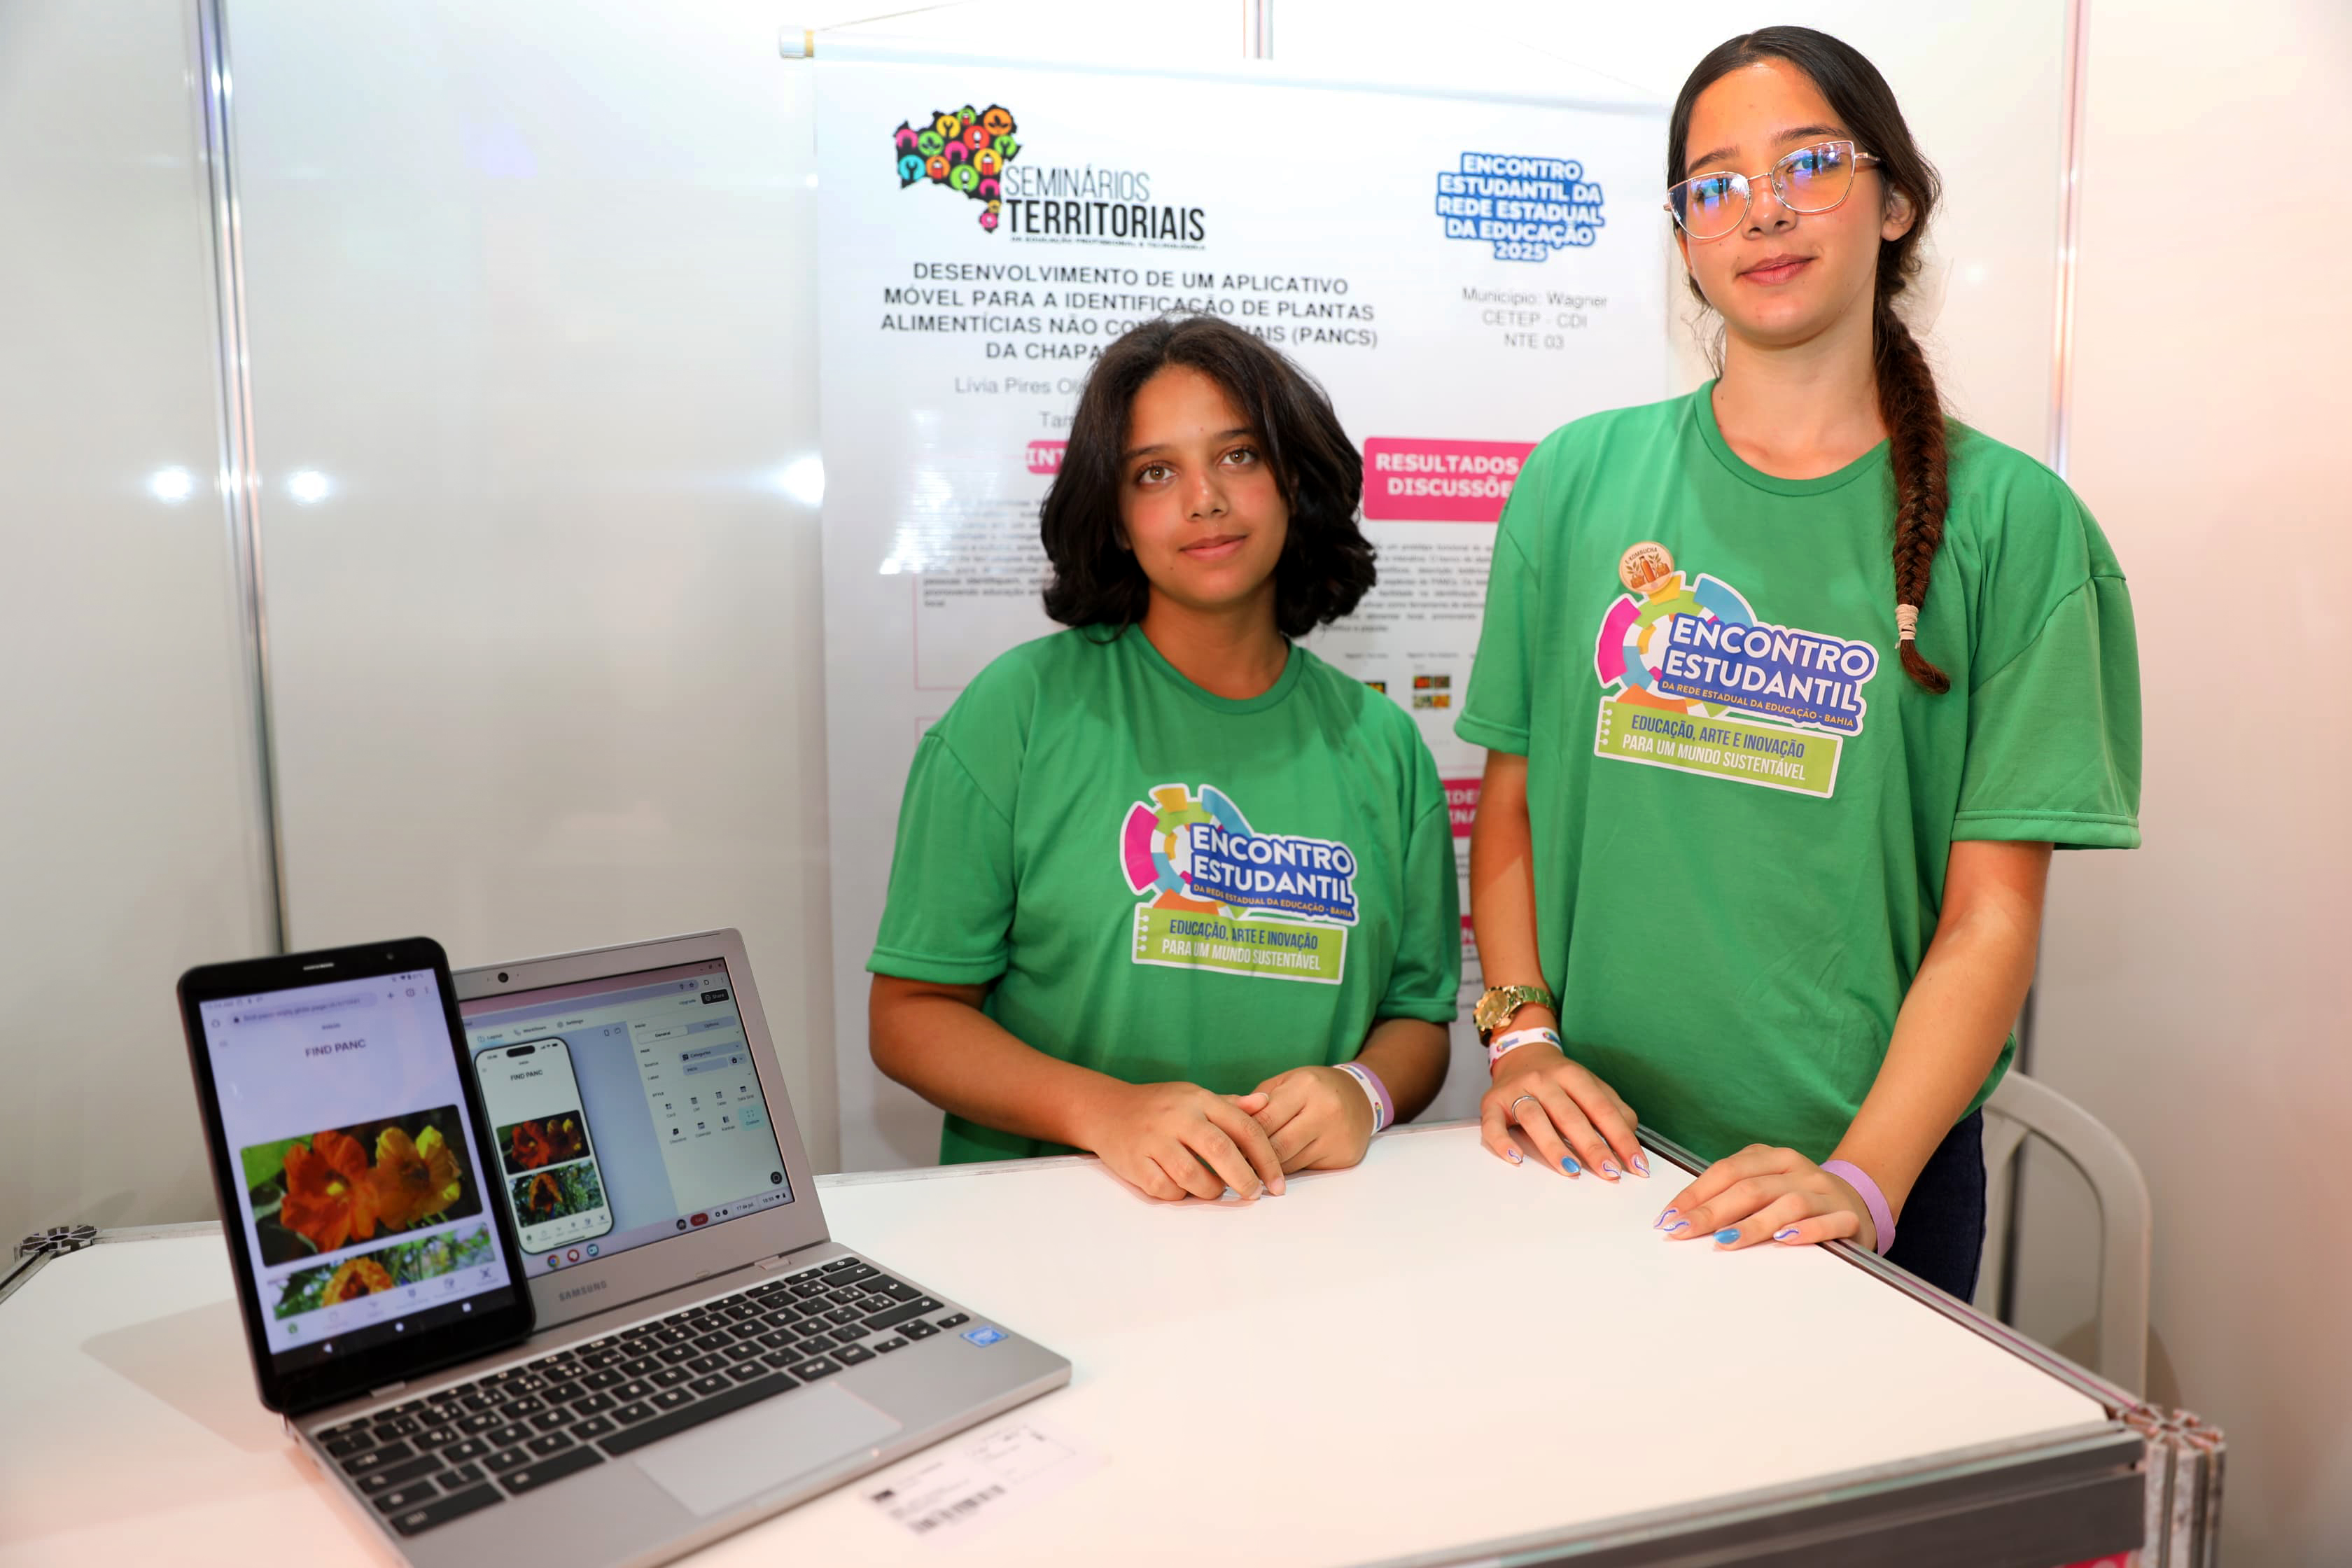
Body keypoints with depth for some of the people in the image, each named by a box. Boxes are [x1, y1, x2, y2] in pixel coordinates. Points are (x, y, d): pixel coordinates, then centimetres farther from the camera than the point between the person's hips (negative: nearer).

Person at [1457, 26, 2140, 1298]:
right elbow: (1510, 802, 2)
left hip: (1877, 1166, -1)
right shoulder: (1579, 479, 0)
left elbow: (1993, 913, -9)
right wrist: (1522, 1036, -10)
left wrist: (1863, 1178, -19)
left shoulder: (2010, 521, -4)